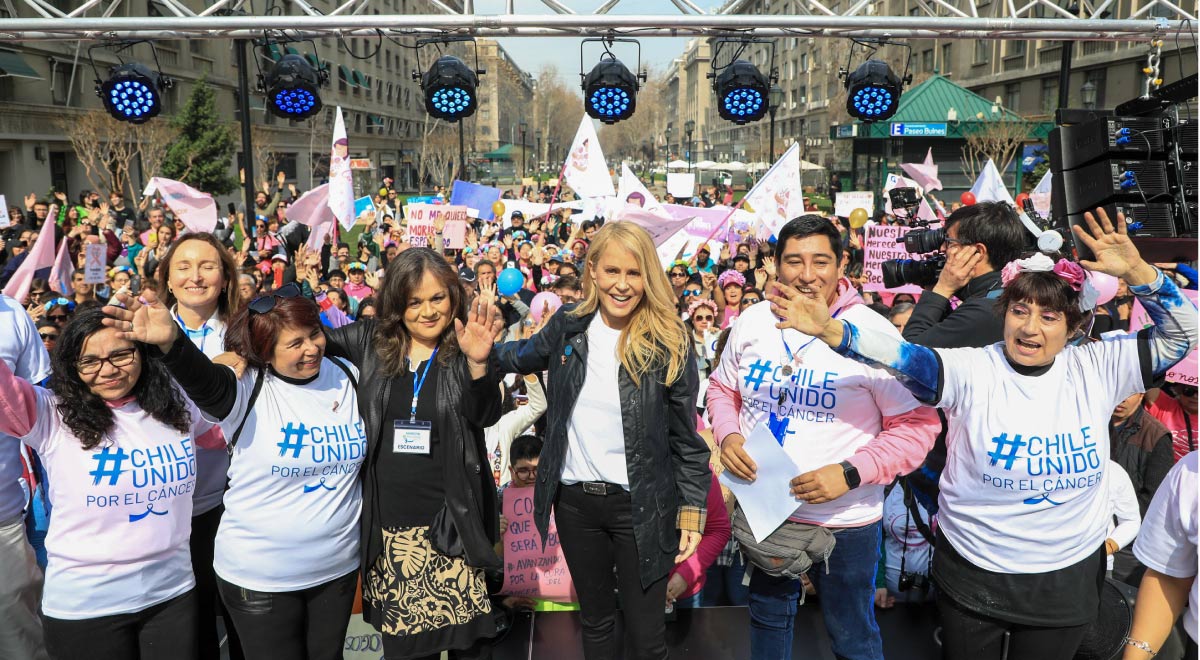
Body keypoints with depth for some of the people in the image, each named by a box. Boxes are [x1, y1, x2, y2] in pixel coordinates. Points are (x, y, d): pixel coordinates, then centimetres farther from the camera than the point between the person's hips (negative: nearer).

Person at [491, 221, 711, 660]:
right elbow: (519, 358, 20)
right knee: (595, 620, 21)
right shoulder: (568, 327, -2)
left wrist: (692, 511, -6)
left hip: (641, 506, -3)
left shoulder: (670, 344, -10)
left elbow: (686, 438, -5)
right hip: (575, 501, 3)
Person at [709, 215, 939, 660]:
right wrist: (727, 436, -11)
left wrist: (852, 472, -27)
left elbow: (918, 425, -15)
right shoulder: (751, 323, -4)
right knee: (768, 612, 26)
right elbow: (722, 388, 10)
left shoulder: (873, 332, -17)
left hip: (842, 521, -4)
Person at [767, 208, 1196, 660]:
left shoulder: (1096, 369, -5)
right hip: (974, 573, -2)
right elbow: (906, 359, -30)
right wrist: (832, 330, -46)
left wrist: (1136, 272, -20)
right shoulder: (972, 369, -15)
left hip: (1068, 579, 2)